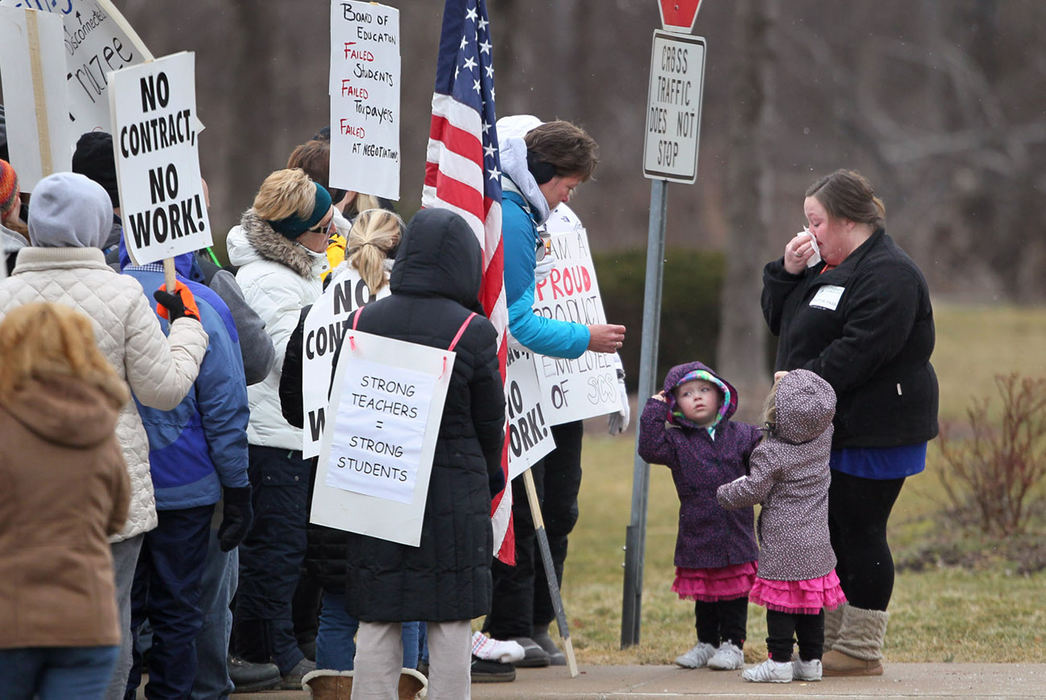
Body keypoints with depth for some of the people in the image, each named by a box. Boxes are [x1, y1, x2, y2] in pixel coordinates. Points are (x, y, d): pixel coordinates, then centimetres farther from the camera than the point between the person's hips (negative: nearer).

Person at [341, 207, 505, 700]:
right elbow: (490, 420, -2)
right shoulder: (473, 331, -9)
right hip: (454, 493, -3)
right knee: (450, 623, 4)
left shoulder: (364, 322, -1)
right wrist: (489, 477, 17)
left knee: (376, 622, 6)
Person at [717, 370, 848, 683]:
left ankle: (779, 661, 1)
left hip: (782, 545, -6)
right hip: (817, 544, 6)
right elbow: (821, 411, 20)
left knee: (781, 599, 0)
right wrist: (791, 383, 17)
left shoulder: (770, 454, -18)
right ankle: (811, 660, 17)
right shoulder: (823, 437, -2)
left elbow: (752, 491, -13)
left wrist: (725, 493, 6)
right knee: (812, 601, 12)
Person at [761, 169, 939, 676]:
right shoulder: (830, 269, 18)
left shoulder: (888, 274, -15)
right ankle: (827, 640, 20)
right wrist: (788, 272, 6)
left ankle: (861, 650, 1)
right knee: (827, 534, 13)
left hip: (872, 436, -10)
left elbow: (861, 349, -25)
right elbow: (779, 320, 22)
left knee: (859, 535, -5)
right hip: (829, 430, 10)